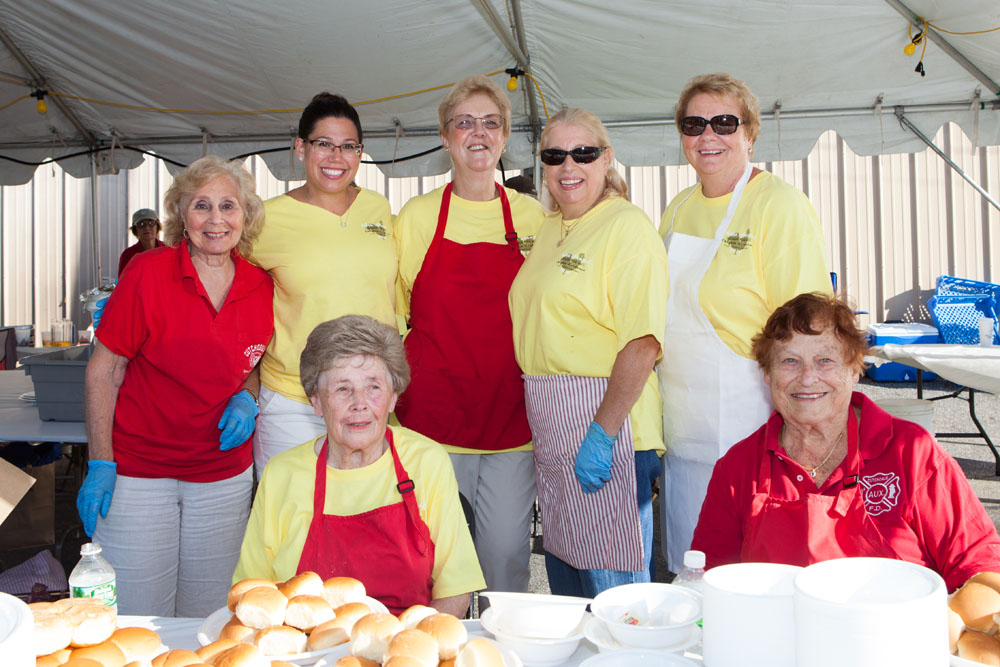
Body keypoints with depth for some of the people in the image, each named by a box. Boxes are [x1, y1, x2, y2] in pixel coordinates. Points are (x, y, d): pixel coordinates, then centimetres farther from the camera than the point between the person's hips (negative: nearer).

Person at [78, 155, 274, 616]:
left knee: (206, 624, 15)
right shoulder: (148, 273, -11)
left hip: (225, 478, 3)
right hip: (137, 472, -3)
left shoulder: (261, 286, -1)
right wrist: (100, 465, -10)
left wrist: (246, 398, -5)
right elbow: (103, 371, -6)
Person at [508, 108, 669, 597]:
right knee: (563, 571, 18)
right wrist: (540, 421, 14)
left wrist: (601, 433, -22)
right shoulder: (551, 229, 15)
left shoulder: (626, 224, -10)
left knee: (611, 584, 2)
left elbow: (643, 342, -19)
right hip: (550, 430, 8)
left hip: (606, 427, -8)